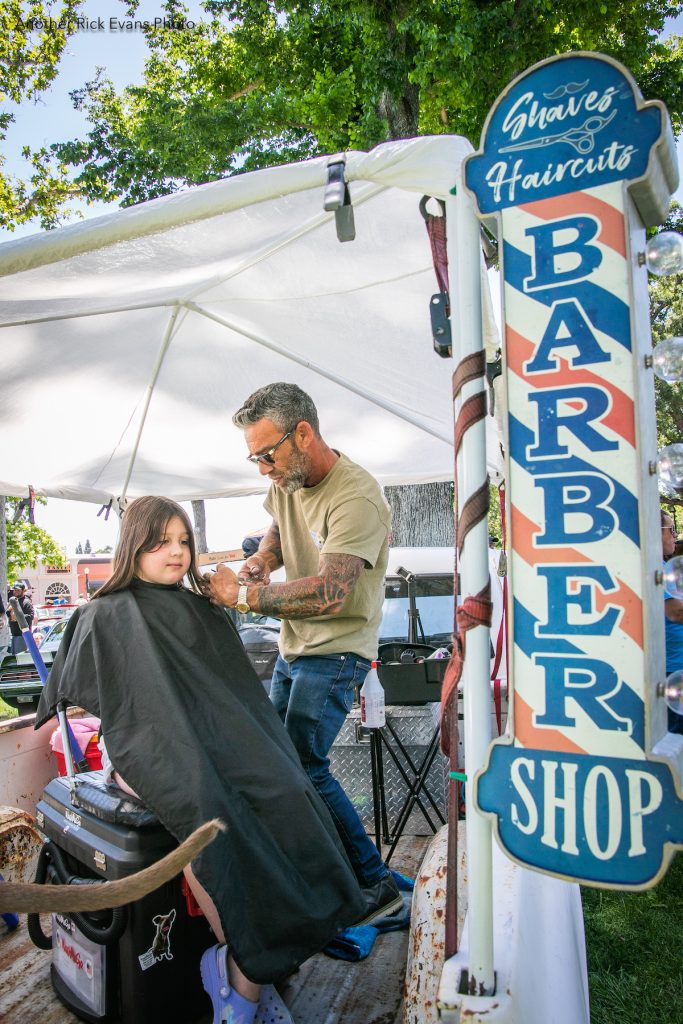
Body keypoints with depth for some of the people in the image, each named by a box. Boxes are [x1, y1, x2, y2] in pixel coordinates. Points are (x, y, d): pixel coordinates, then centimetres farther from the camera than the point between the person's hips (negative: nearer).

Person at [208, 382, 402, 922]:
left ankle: (376, 883, 8)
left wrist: (243, 594, -28)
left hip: (336, 653, -9)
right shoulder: (286, 479, 1)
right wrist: (257, 563, -2)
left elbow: (328, 593, -33)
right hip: (292, 648, 9)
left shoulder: (357, 496, -26)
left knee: (302, 768, -10)